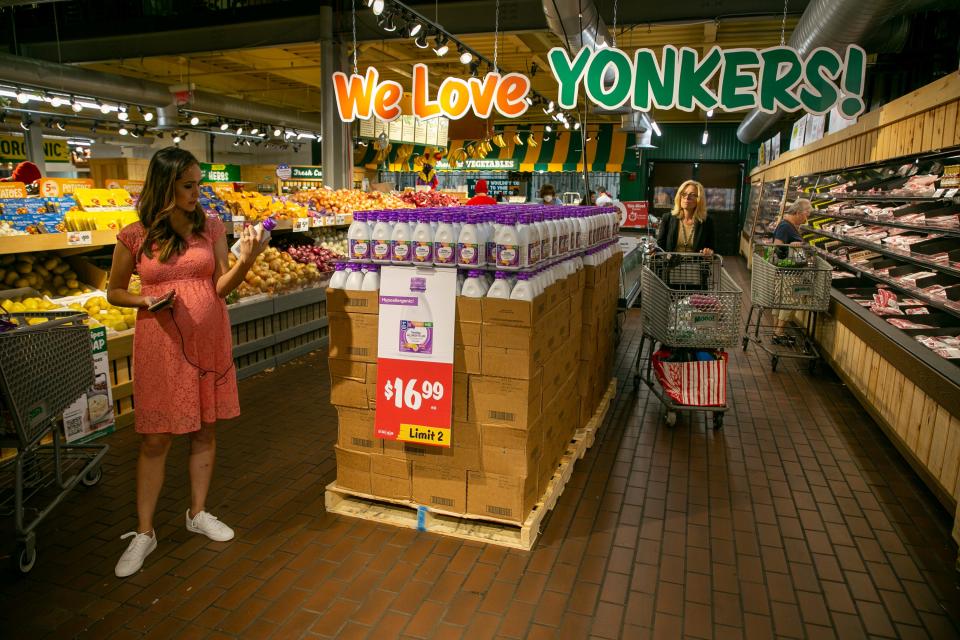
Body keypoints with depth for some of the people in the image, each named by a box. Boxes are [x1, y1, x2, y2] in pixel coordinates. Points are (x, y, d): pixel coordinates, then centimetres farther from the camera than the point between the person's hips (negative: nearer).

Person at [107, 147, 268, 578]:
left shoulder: (210, 227, 2)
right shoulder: (134, 236, -4)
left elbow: (221, 288, -2)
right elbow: (114, 292, 7)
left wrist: (246, 260, -19)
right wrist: (147, 302, -13)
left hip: (209, 340, 3)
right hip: (160, 344, -2)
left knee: (205, 429, 12)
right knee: (155, 439, 3)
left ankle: (198, 513, 30)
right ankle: (144, 532, 19)